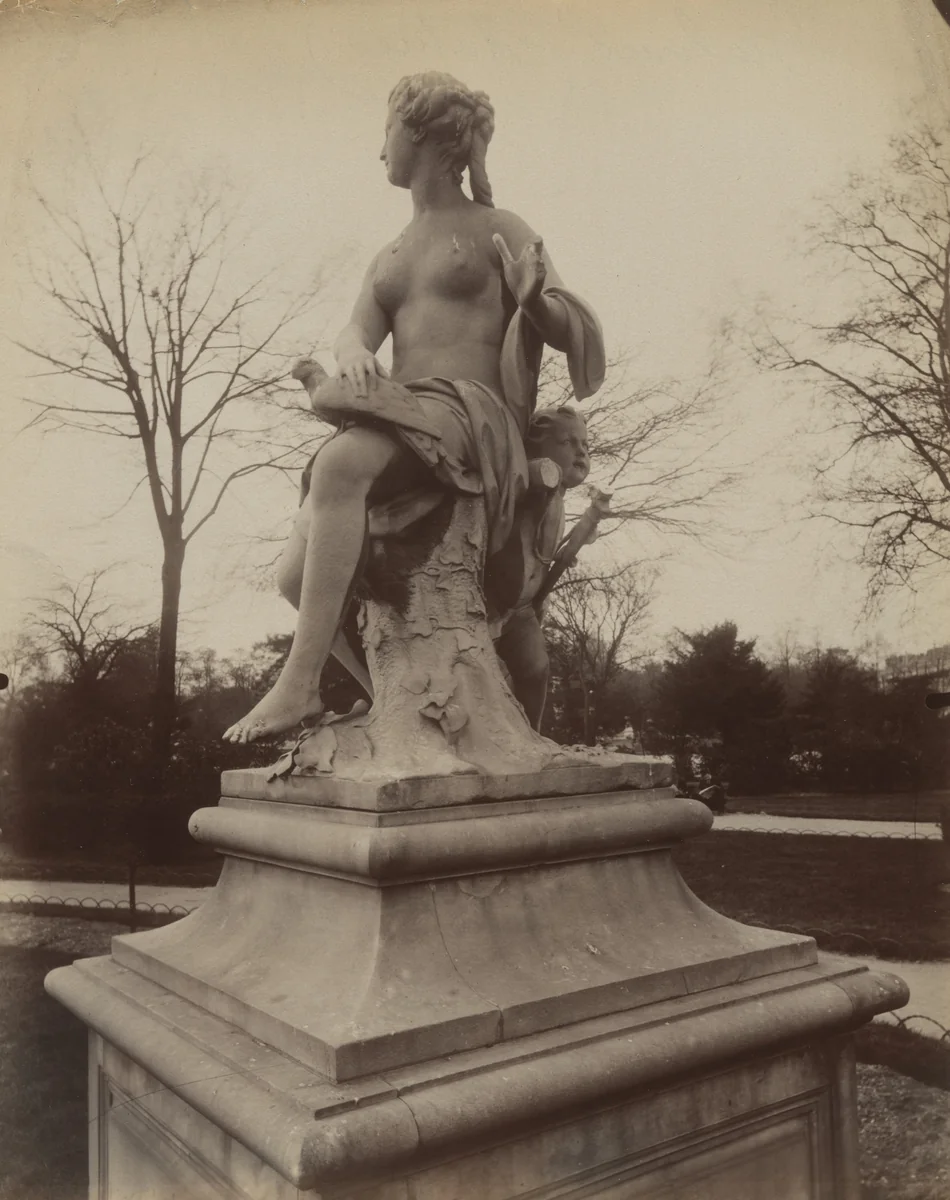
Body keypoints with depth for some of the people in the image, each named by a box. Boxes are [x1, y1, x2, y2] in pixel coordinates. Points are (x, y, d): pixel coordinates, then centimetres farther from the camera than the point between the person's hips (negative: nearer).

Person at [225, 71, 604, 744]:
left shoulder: (499, 232, 11)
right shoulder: (389, 257, 29)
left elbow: (575, 338, 3)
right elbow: (354, 336, 12)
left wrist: (534, 297, -20)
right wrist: (353, 355, -13)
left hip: (472, 415, -6)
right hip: (400, 423, 7)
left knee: (339, 464, -36)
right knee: (300, 575, -9)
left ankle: (301, 683, -35)